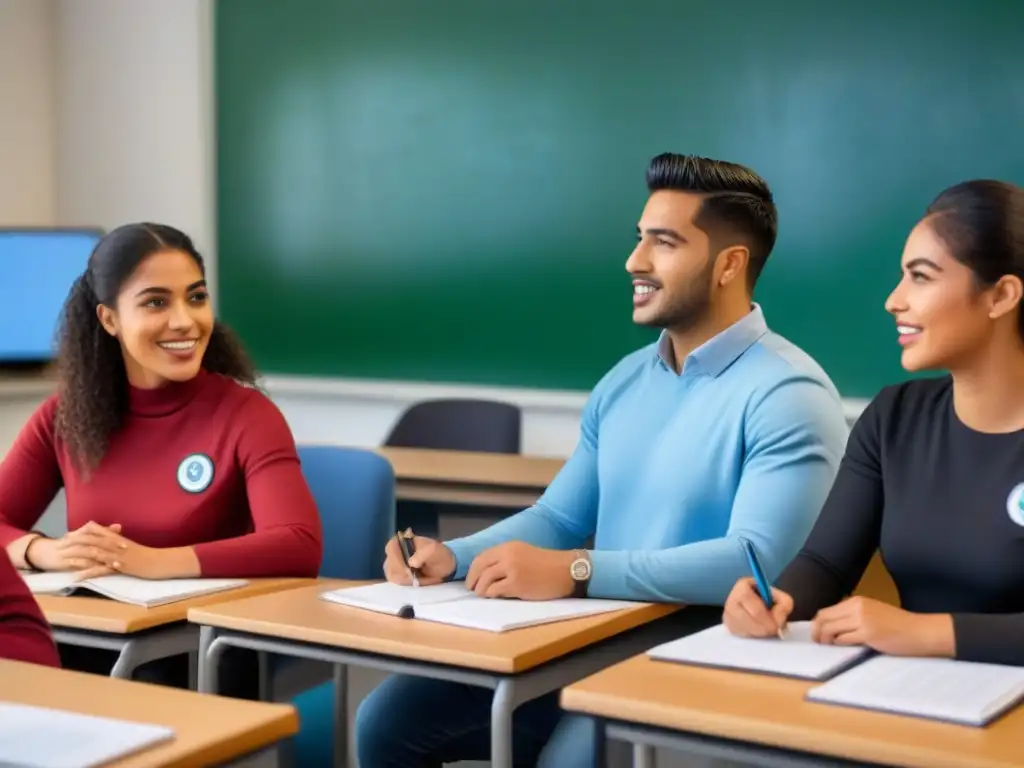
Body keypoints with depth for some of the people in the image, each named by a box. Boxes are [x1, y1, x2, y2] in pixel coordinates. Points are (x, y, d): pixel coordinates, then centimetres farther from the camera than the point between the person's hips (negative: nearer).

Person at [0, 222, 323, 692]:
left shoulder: (245, 414, -8)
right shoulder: (65, 415, 6)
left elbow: (301, 547, -22)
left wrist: (151, 562, -29)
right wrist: (48, 552, -18)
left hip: (203, 663, -3)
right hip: (90, 650, 4)